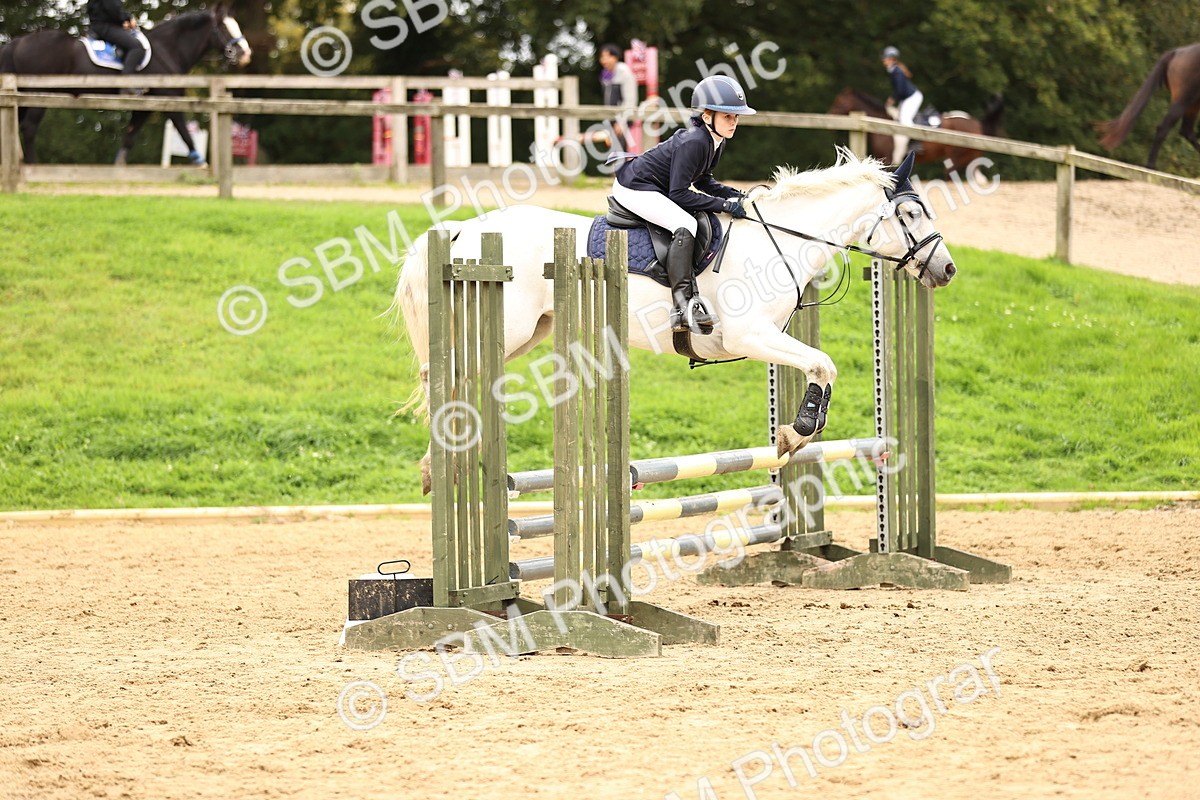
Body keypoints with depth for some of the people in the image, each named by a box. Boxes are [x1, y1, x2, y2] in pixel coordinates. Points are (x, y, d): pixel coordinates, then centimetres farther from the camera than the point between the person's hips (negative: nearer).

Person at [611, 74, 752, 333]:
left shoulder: (716, 142, 2)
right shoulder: (693, 143, -28)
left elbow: (703, 181, 14)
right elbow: (679, 194, -28)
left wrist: (735, 195, 0)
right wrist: (724, 204, -28)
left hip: (655, 190, 11)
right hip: (634, 188, -11)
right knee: (685, 225, -28)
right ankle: (683, 307, -36)